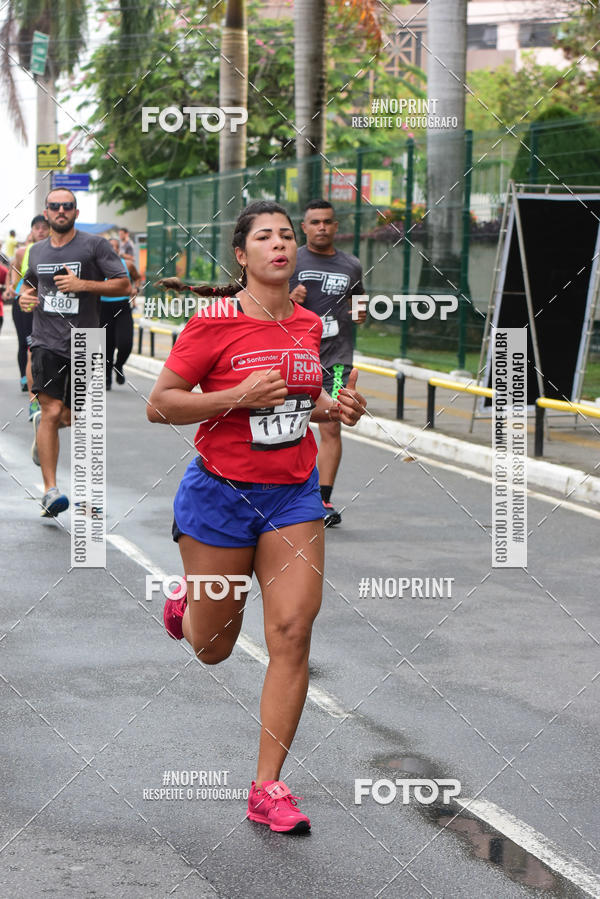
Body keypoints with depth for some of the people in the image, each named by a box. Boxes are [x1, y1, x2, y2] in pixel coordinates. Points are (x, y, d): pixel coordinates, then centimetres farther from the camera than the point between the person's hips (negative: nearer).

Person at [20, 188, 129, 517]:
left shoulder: (94, 245, -1)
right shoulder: (37, 251, 12)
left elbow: (123, 284, -4)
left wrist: (83, 284, -17)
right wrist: (25, 296, 7)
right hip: (47, 341, 1)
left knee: (70, 417, 11)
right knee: (52, 410, -15)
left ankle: (41, 422, 48)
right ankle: (50, 491, -15)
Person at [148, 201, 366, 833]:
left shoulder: (310, 325, 5)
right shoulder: (216, 322, -12)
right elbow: (159, 405, -12)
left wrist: (334, 408, 1)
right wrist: (239, 396, -22)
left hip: (293, 494, 4)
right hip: (221, 492, -4)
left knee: (292, 634, -8)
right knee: (212, 649, 9)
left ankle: (268, 789, 0)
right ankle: (187, 605, 47)